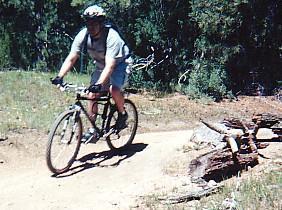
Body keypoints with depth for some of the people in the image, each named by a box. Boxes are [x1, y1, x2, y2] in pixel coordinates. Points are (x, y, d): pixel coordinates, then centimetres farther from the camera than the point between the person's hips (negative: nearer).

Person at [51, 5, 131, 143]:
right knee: (92, 95, -7)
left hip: (119, 64, -5)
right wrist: (59, 77, -34)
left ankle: (122, 114, -1)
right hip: (100, 66, 5)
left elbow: (110, 66, -41)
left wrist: (99, 84, -54)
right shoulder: (83, 35, -20)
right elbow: (71, 58, -21)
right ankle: (92, 129, 7)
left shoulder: (112, 37, -34)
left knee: (114, 89, -30)